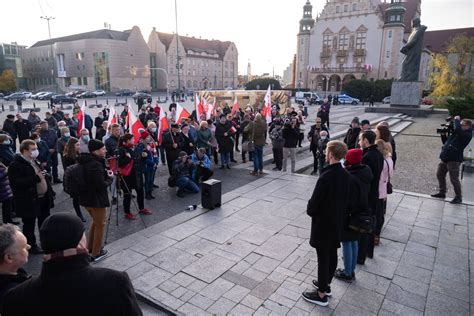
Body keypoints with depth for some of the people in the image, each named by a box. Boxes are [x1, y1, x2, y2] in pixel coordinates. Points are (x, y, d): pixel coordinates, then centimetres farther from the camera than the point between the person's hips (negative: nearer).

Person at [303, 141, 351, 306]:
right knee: (332, 255, 20)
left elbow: (314, 201, -21)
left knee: (323, 258, 4)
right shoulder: (345, 175, -2)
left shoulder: (326, 177, -27)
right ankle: (325, 283, 39)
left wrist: (310, 211, -1)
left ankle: (321, 295, 18)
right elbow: (346, 199, 8)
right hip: (337, 221, 8)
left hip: (323, 223, -8)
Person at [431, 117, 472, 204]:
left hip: (454, 159, -9)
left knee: (454, 179, -3)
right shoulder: (458, 133, 13)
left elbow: (457, 129, -30)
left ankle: (458, 197, 12)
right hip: (445, 158, 9)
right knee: (440, 174, 15)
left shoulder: (467, 134, -13)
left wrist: (456, 119, -14)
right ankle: (442, 192, 29)